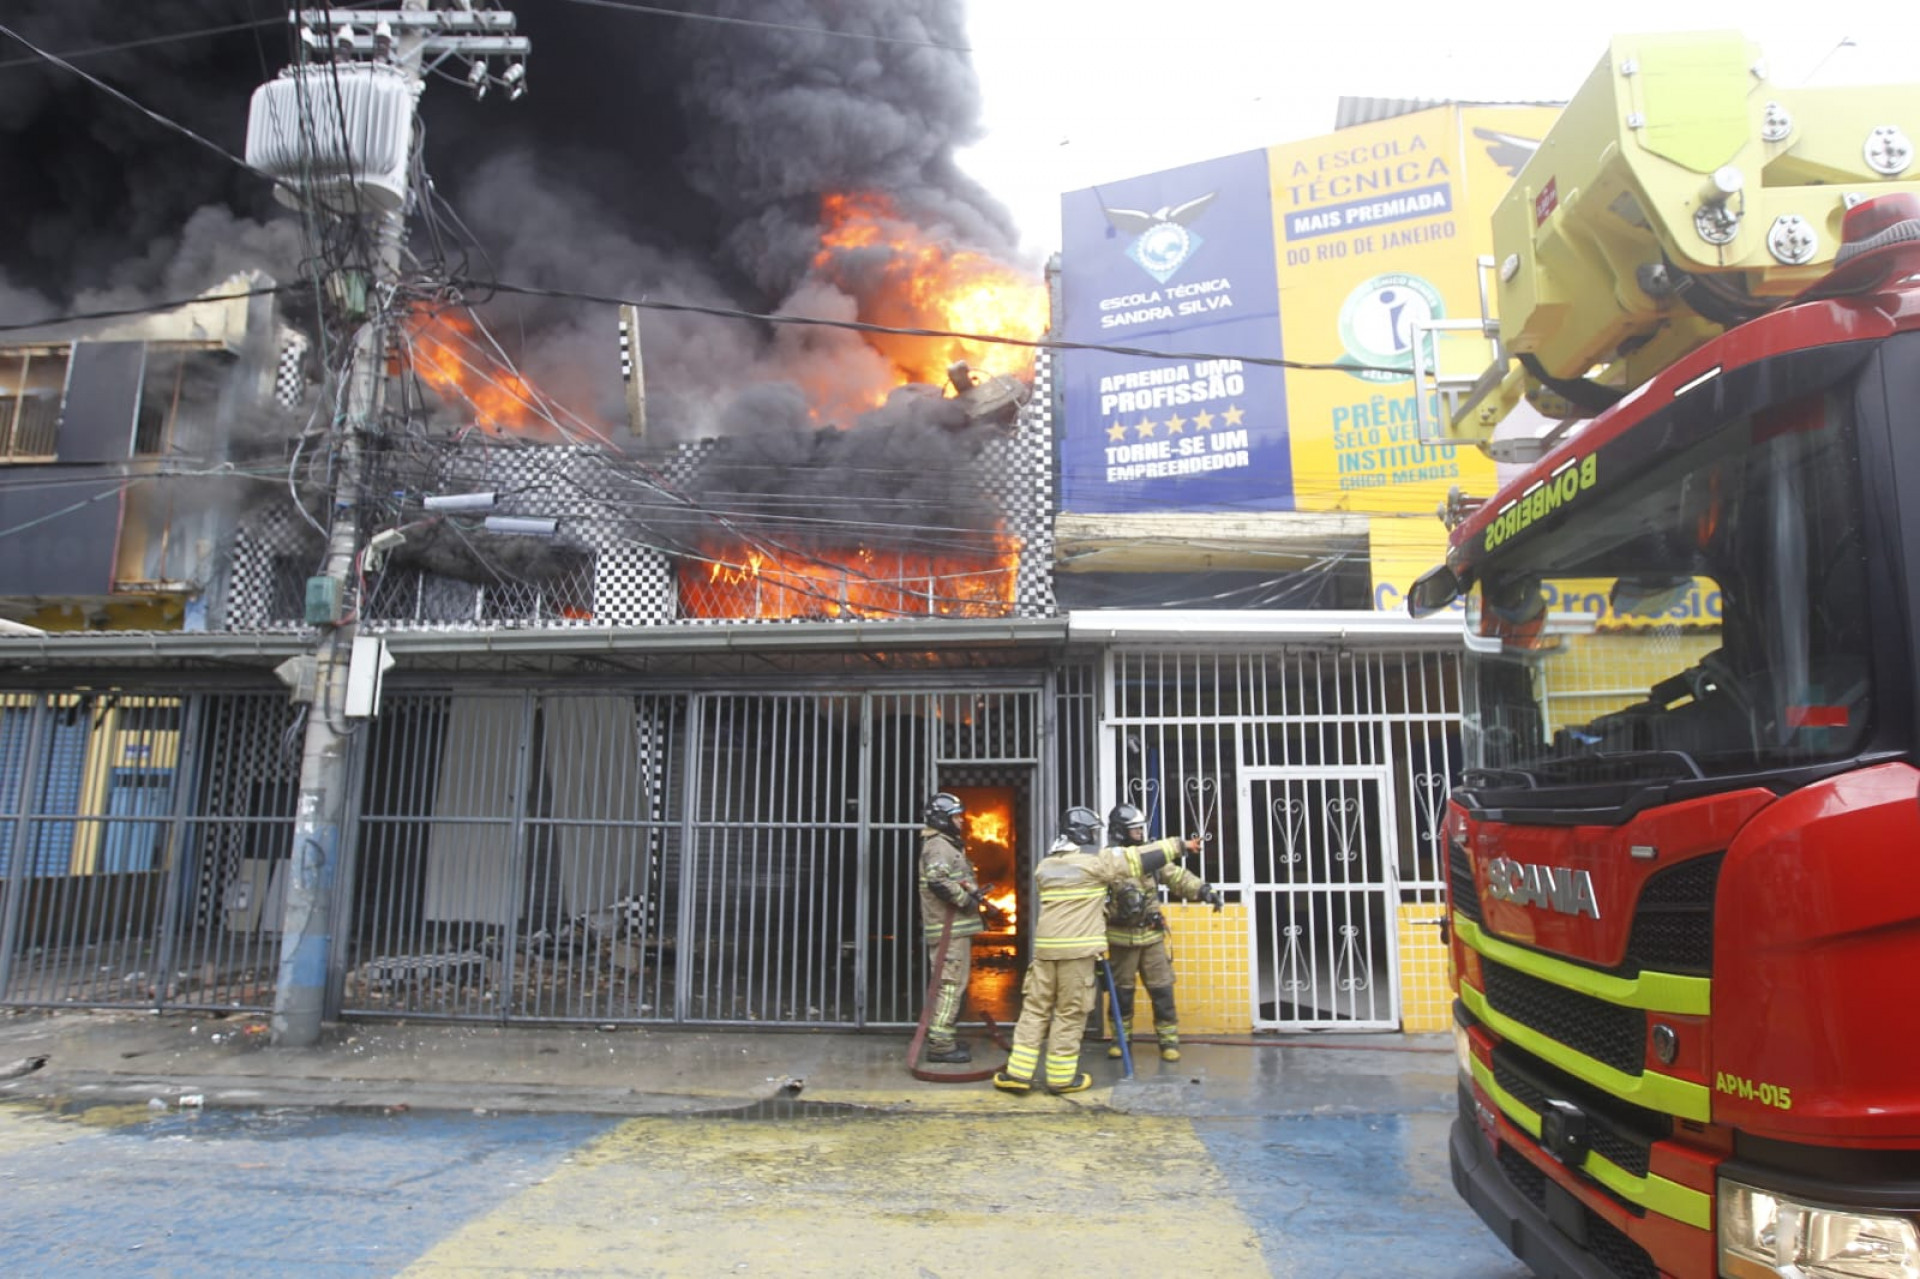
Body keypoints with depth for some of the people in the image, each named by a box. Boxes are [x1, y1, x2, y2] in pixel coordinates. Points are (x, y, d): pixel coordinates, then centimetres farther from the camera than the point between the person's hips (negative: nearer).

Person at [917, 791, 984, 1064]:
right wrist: (967, 899, -19)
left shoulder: (947, 844, 21)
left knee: (949, 982, 16)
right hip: (949, 927, -11)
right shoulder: (939, 846, -14)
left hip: (954, 926, 11)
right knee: (951, 982, -10)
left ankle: (942, 1038, 25)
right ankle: (940, 1044, -7)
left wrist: (973, 893, 8)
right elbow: (938, 881, -28)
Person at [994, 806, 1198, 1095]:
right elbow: (1139, 859, -1)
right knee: (1070, 1012, 4)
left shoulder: (1045, 865, 13)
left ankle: (1018, 1072, 8)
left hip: (1045, 946, 5)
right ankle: (1061, 1077, 10)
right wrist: (1180, 844, 8)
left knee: (1035, 1009, 9)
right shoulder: (1095, 860, -5)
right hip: (1078, 947, -5)